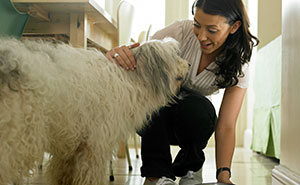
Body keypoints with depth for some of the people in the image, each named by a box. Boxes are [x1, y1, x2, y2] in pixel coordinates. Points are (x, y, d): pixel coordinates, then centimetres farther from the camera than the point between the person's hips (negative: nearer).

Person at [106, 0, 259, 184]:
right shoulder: (181, 31, -22)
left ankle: (190, 168, -5)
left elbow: (226, 126, -21)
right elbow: (137, 56, -22)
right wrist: (119, 53, -47)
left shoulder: (238, 65, -18)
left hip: (191, 120, 1)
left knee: (198, 107, -34)